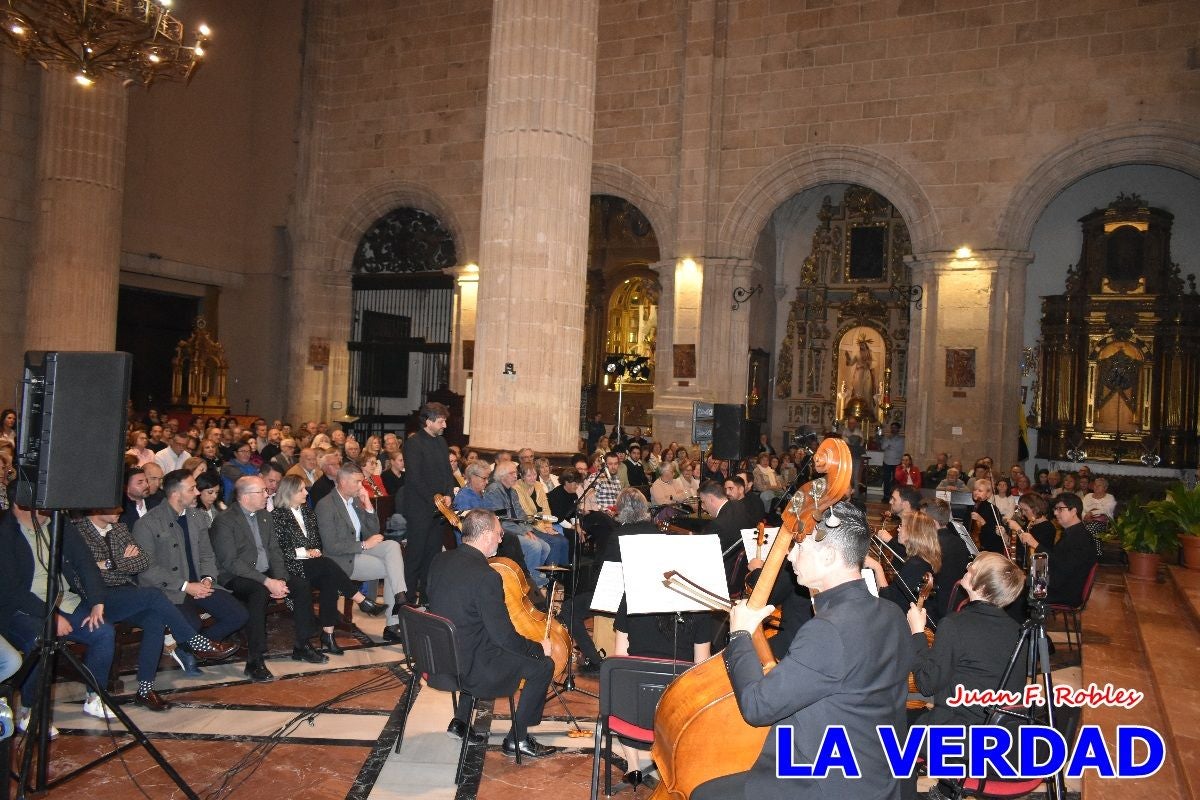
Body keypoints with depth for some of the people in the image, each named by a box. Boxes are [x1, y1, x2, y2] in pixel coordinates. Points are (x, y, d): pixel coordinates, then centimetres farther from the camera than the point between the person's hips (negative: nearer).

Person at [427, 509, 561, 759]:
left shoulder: (439, 560, -2)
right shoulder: (486, 576, -25)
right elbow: (505, 637, -22)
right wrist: (538, 647, -4)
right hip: (468, 669, -8)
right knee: (543, 666, 4)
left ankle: (460, 722, 33)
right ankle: (517, 739, 14)